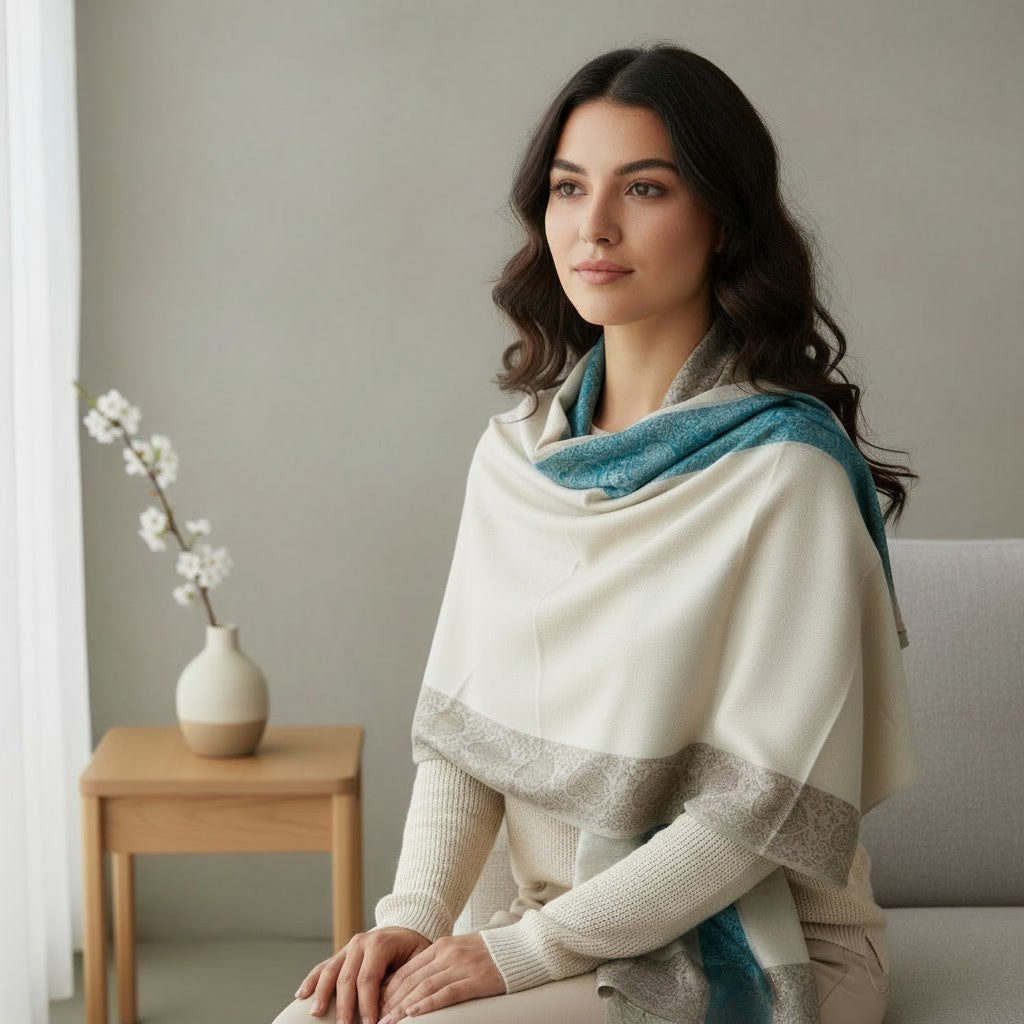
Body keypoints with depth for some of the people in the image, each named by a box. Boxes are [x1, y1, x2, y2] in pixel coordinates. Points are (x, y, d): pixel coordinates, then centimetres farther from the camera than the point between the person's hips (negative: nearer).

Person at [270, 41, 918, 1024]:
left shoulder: (785, 470, -15)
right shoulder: (514, 455, 5)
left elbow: (769, 804, -17)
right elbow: (462, 727, 7)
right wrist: (414, 912, -10)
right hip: (565, 928, 5)